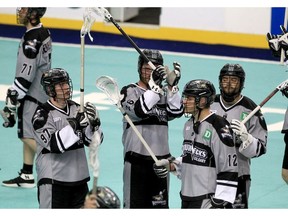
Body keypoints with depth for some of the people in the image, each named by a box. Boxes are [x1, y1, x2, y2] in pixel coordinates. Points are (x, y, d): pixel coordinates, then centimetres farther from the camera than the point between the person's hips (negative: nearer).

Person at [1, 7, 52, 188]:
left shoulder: (31, 41, -25)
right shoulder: (43, 32, 6)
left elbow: (24, 78, -26)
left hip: (33, 95, -10)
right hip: (42, 90, 10)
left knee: (28, 136, -7)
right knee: (28, 134, 17)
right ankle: (27, 176, 25)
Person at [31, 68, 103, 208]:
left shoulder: (76, 109, 9)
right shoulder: (42, 115, -11)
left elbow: (93, 141, 6)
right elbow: (54, 144, -24)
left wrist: (93, 123, -14)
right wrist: (75, 125, -30)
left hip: (79, 178, 7)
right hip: (53, 181, -7)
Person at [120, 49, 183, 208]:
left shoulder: (165, 93, 9)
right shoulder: (129, 91, -3)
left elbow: (176, 112, -9)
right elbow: (140, 111, -23)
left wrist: (172, 85, -20)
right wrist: (154, 84, -28)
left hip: (161, 160, 4)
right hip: (136, 160, -4)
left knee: (160, 204, 12)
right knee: (135, 204, -1)